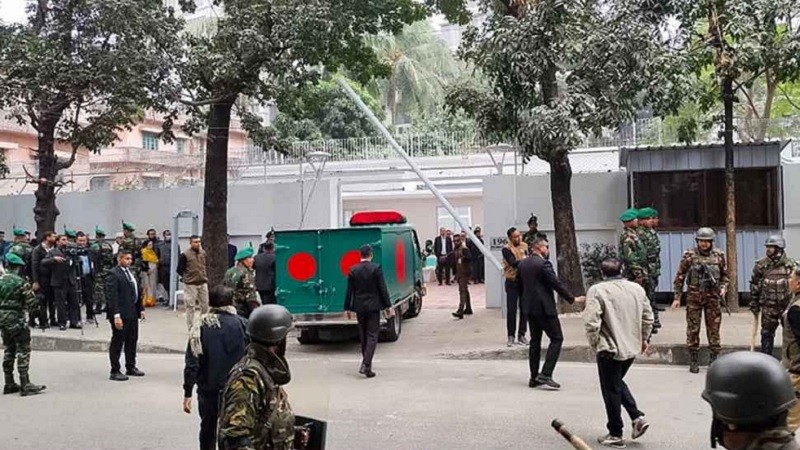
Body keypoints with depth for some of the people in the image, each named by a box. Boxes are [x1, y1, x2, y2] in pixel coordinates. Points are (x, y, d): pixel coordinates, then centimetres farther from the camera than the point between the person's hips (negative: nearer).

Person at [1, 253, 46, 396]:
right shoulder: (21, 282, -14)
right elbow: (32, 302, -14)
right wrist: (34, 312, 5)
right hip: (16, 319, -7)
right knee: (23, 351, -3)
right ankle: (25, 385, -5)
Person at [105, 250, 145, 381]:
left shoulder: (131, 272, 14)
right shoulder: (113, 274, -13)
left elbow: (138, 292, 20)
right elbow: (112, 296, -19)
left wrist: (141, 309, 14)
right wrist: (116, 315, -23)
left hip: (132, 313, 9)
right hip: (120, 314, -9)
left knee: (132, 340, 16)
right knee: (117, 342, 1)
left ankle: (131, 367, 29)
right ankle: (115, 372, 9)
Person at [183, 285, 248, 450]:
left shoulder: (201, 326, -7)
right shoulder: (242, 325, -8)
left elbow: (192, 362, -8)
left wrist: (187, 393, -2)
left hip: (208, 389, 1)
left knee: (208, 429, 18)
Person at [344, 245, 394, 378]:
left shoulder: (353, 270, -1)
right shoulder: (376, 268, -9)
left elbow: (349, 291, 2)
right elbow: (382, 289, -9)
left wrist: (347, 308, 9)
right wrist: (388, 306, -3)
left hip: (359, 307, 3)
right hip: (373, 307, -3)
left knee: (363, 336, 16)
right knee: (372, 336, -1)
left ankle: (366, 362, 26)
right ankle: (366, 365, -13)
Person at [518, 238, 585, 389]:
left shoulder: (522, 264, 8)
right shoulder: (543, 264, -16)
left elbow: (519, 284, 15)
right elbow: (557, 284, -16)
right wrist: (572, 299, -8)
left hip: (529, 307, 8)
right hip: (544, 308, -8)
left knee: (535, 340, 13)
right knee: (556, 338, 0)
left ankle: (534, 378, 15)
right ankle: (545, 374, -8)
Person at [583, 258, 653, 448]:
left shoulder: (597, 290, -13)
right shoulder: (637, 288, 4)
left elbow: (591, 322, -20)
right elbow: (648, 317, 9)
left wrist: (594, 344, -5)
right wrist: (643, 338, 23)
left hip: (610, 349, -6)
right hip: (632, 347, 6)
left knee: (611, 390, 7)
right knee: (618, 382, 26)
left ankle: (615, 434, 16)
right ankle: (638, 417, 15)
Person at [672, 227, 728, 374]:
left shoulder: (719, 255, 4)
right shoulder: (689, 255, -2)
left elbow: (725, 275, 15)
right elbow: (679, 277, 1)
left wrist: (723, 288, -4)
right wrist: (677, 297, -2)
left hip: (712, 297, 1)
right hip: (694, 297, -1)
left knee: (714, 328, 3)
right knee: (693, 329, 3)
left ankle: (714, 358, 14)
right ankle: (693, 360, 12)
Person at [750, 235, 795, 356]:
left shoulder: (791, 264, -3)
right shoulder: (761, 265, -1)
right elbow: (754, 286, 3)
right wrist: (754, 305, 2)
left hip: (787, 305, 0)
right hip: (768, 306, 0)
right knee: (767, 333, 8)